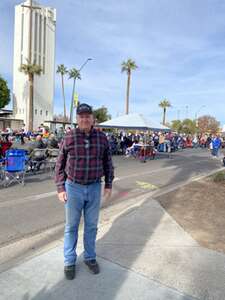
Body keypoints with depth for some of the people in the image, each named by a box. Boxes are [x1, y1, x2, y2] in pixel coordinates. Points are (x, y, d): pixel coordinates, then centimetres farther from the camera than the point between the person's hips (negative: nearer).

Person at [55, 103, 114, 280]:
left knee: (92, 225, 16)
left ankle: (90, 257, 37)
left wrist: (109, 185, 5)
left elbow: (108, 163, 6)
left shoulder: (102, 138, -2)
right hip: (73, 188, -1)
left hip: (94, 188, 2)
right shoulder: (69, 138, -8)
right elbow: (60, 165, -2)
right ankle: (69, 261, 32)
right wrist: (60, 188, -5)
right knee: (71, 226, 13)